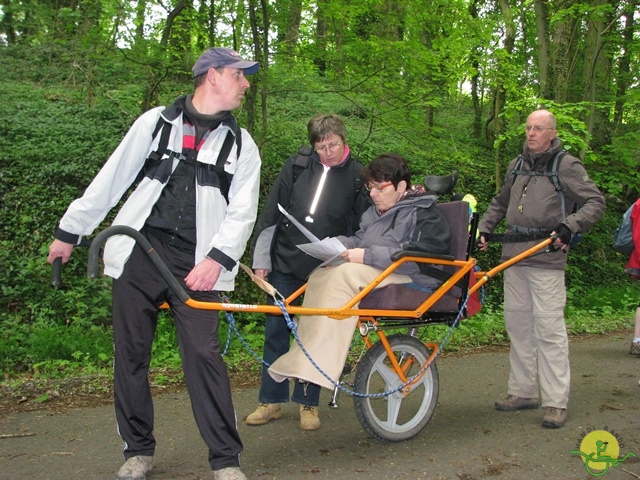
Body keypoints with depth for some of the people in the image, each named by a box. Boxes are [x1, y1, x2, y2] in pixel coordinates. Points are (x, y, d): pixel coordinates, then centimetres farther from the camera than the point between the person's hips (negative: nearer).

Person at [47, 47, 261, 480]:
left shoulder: (241, 144, 9)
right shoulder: (156, 122, 8)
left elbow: (243, 212, 1)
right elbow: (111, 180, 10)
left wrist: (216, 259, -14)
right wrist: (69, 232, 12)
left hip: (195, 263, -1)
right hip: (139, 253, 1)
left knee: (204, 354, -8)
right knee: (131, 354, 5)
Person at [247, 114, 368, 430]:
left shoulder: (357, 176, -1)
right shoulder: (297, 165, -1)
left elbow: (362, 226, 2)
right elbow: (271, 213, 1)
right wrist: (261, 260, -1)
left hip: (326, 271, -1)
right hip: (285, 263, 1)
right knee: (276, 331, 5)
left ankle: (308, 403, 19)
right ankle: (271, 400, 18)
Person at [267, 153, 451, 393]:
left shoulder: (425, 213, -5)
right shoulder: (375, 212, 21)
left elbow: (417, 257, -19)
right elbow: (359, 240, 27)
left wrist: (367, 256, -23)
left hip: (414, 282, -8)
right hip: (377, 275, 9)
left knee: (346, 273, -31)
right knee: (320, 275, -16)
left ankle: (318, 367, -34)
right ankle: (298, 360, -22)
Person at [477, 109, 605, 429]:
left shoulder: (566, 166, -1)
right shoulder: (516, 166, 17)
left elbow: (595, 202, -5)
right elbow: (500, 203, 29)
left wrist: (570, 225, -20)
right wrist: (484, 229, 15)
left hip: (546, 259, -6)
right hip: (513, 257, 6)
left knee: (549, 329, -7)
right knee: (517, 325, 10)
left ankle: (556, 402, -2)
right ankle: (522, 391, 20)